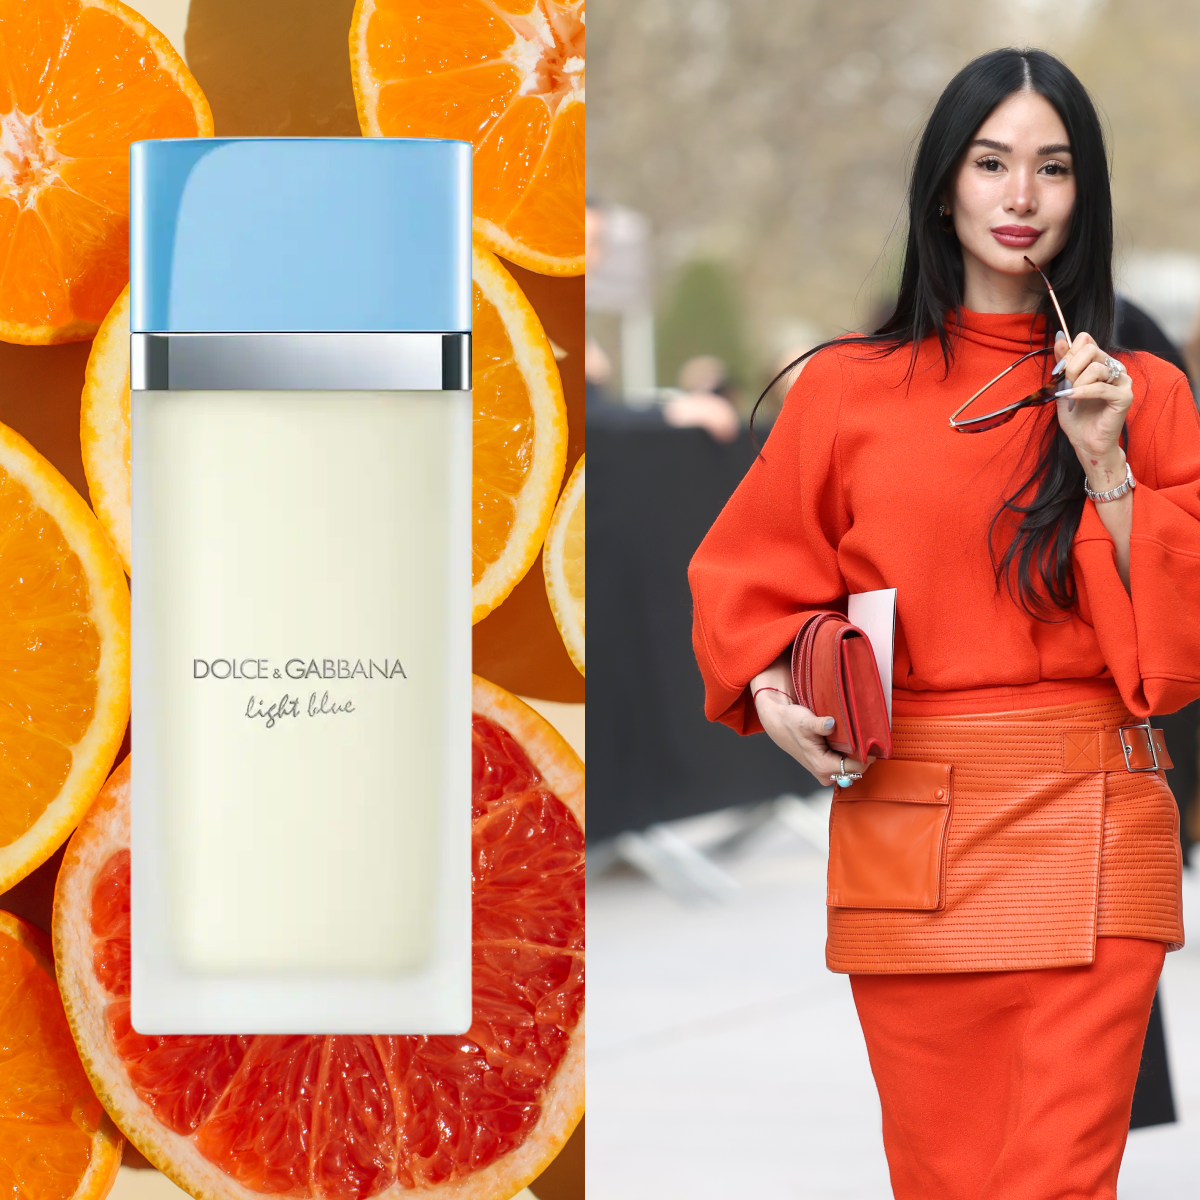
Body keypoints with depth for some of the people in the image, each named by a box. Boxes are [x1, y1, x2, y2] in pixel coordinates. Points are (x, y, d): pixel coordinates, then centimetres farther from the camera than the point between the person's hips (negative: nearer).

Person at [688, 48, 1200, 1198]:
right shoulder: (848, 389, 7)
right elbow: (740, 580, 18)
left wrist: (1107, 466, -8)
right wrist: (774, 692, -1)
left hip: (1086, 833, -1)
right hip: (900, 826, 1)